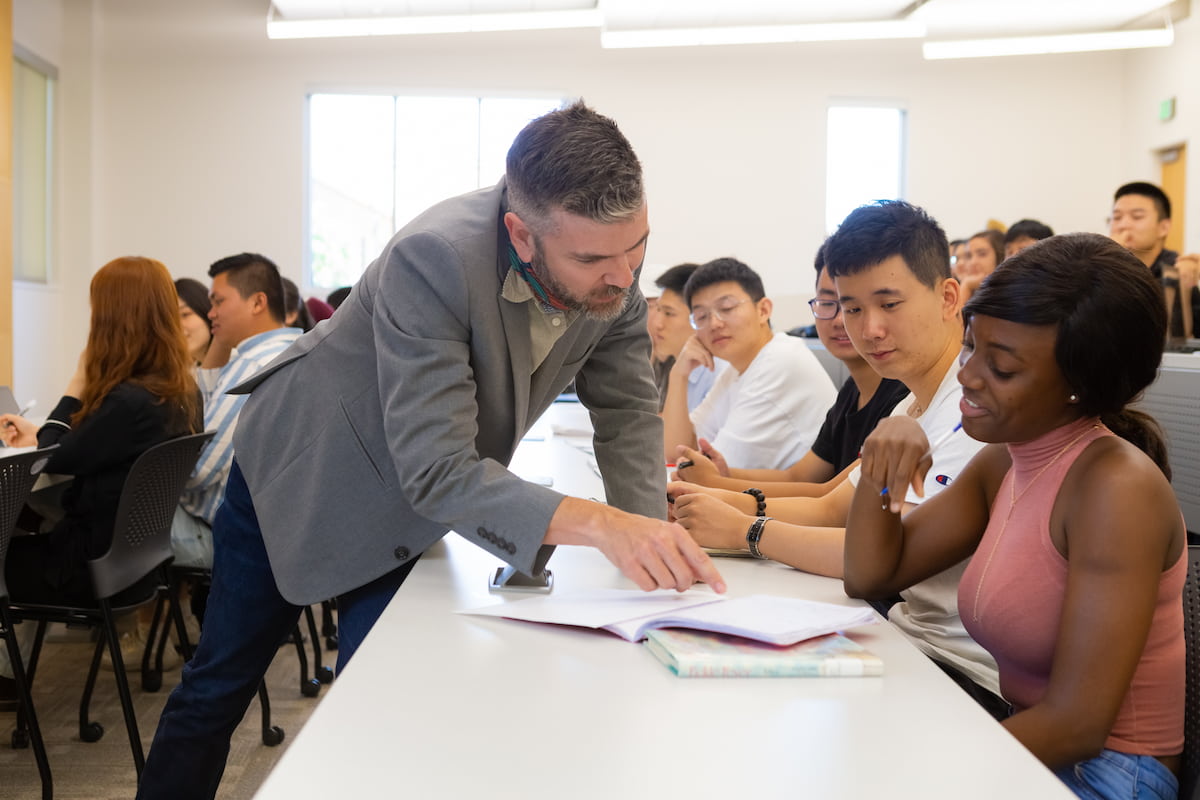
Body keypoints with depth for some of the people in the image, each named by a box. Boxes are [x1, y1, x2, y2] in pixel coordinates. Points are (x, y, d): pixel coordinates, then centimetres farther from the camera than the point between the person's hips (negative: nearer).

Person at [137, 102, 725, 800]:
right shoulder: (433, 259, -39)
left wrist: (653, 547, -27)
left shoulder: (613, 259, -19)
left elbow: (628, 412, -10)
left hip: (410, 510, 5)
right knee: (220, 687, 13)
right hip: (299, 472, -4)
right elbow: (436, 471, -40)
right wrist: (597, 525, -51)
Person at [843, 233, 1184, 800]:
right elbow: (869, 576, 6)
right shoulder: (1002, 461, 3)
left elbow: (1077, 726, -24)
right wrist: (879, 464, -10)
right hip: (1028, 747, 7)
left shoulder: (1116, 487, -21)